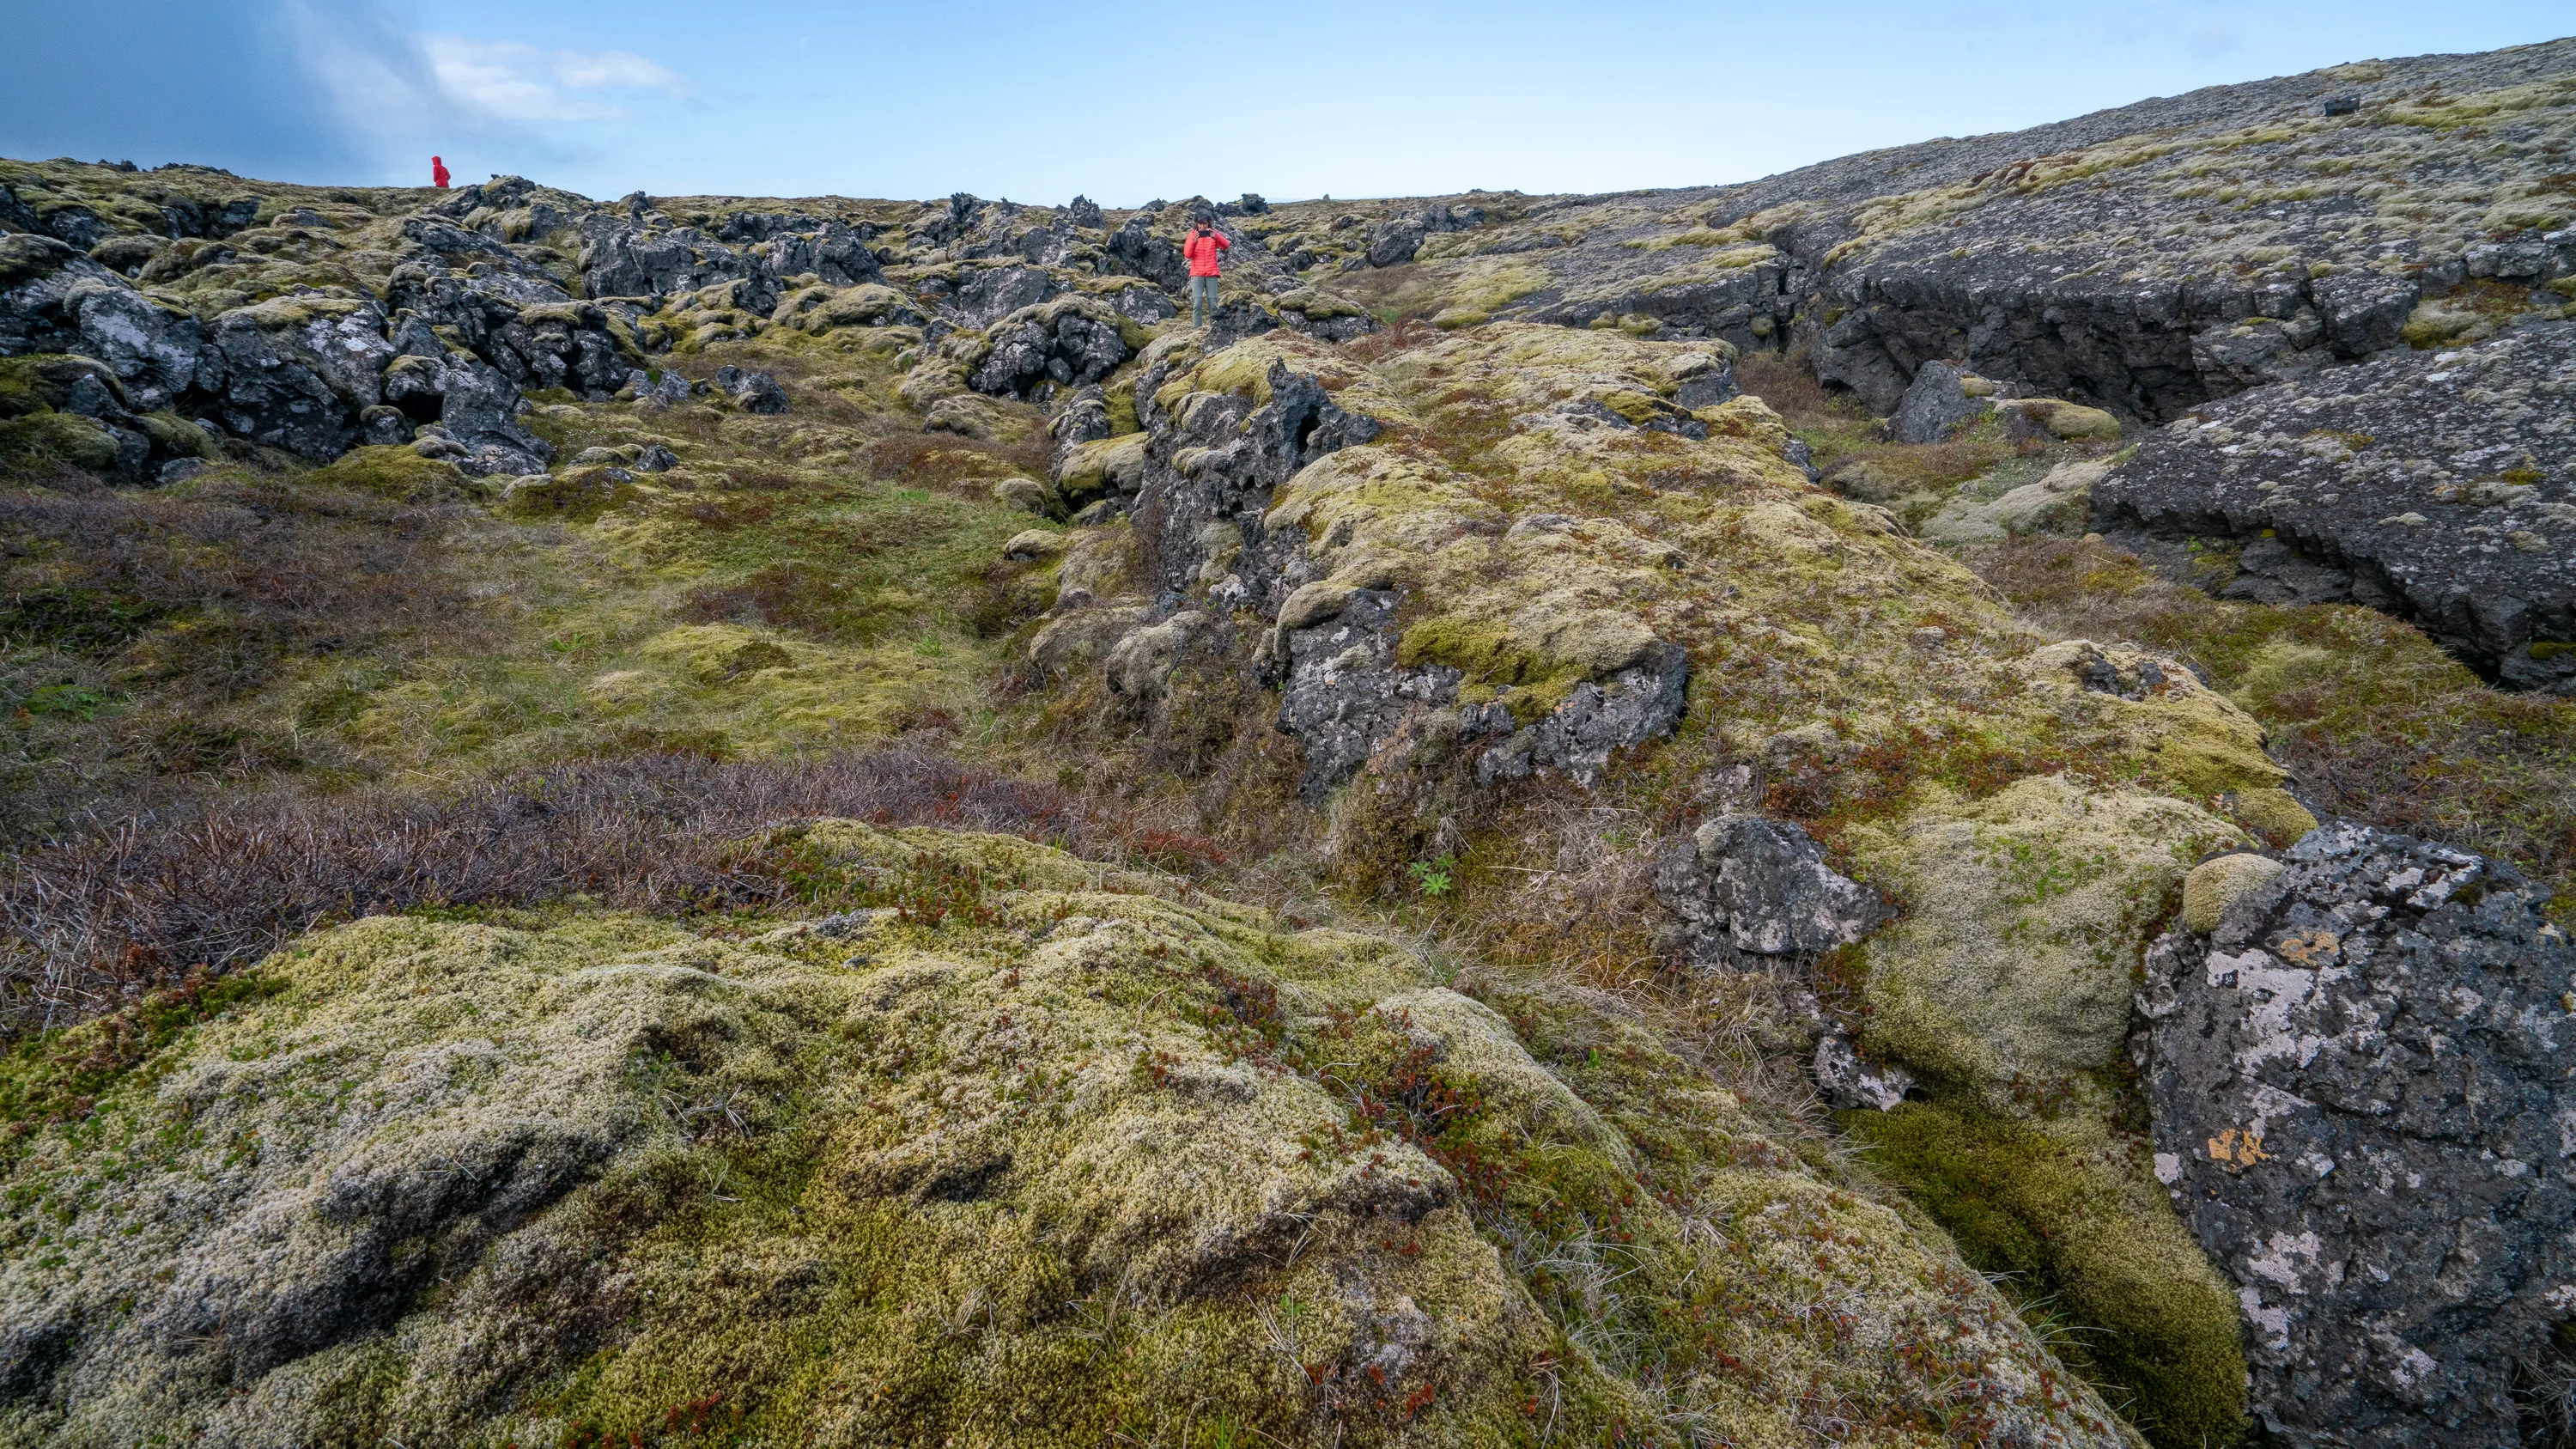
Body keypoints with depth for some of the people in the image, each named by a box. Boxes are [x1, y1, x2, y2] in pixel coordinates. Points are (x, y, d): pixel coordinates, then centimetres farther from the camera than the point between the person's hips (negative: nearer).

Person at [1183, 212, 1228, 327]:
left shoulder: (1213, 234, 8)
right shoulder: (1192, 235, 6)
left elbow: (1227, 246, -5)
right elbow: (1187, 254, -2)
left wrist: (1216, 236, -20)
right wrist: (1194, 241, -18)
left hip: (1211, 273, 1)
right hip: (1197, 273, -1)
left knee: (1213, 303, -4)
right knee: (1197, 303, -11)